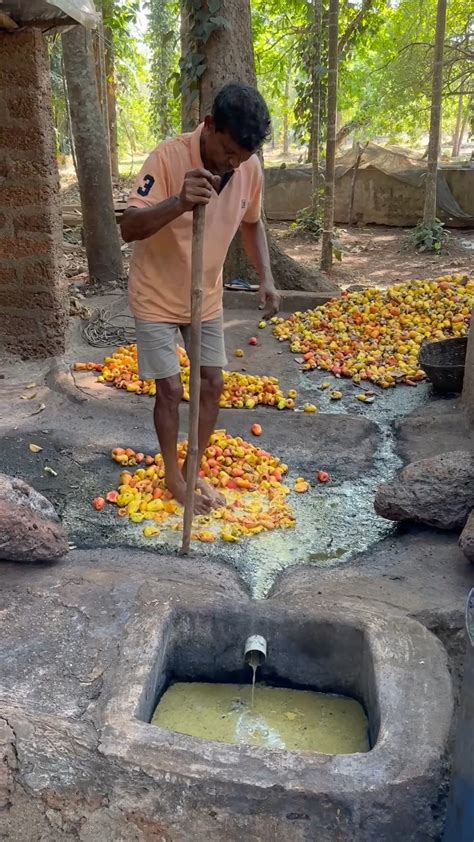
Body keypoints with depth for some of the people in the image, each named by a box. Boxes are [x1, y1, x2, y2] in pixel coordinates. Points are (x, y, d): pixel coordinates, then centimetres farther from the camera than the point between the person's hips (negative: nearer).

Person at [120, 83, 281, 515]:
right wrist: (179, 202, -49)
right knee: (171, 388, 0)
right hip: (158, 295, -5)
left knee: (213, 384, 7)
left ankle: (195, 469, 26)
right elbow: (129, 228, -32)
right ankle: (173, 474, 22)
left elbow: (252, 223, 8)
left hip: (207, 296, 5)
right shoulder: (168, 157, -26)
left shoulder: (250, 168, -10)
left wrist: (266, 278, -4)